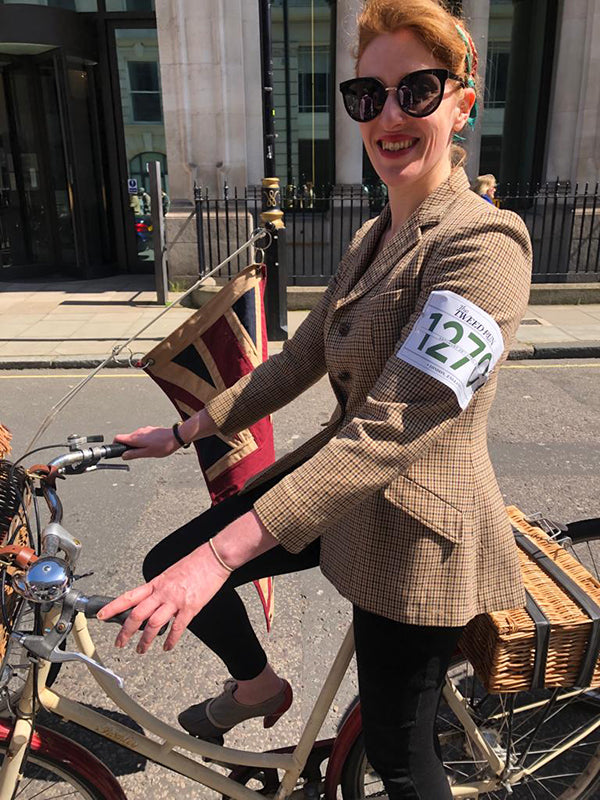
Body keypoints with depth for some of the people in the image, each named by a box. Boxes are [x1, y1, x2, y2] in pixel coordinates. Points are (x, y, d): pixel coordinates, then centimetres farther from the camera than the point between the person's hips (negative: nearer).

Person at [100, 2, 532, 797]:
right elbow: (299, 360, 10)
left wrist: (221, 553, -35)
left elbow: (394, 427, -31)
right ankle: (259, 685, 36)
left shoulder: (483, 246, -21)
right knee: (168, 565, 8)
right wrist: (182, 432, 10)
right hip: (340, 484, 8)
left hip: (417, 528, -7)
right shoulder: (372, 237, 7)